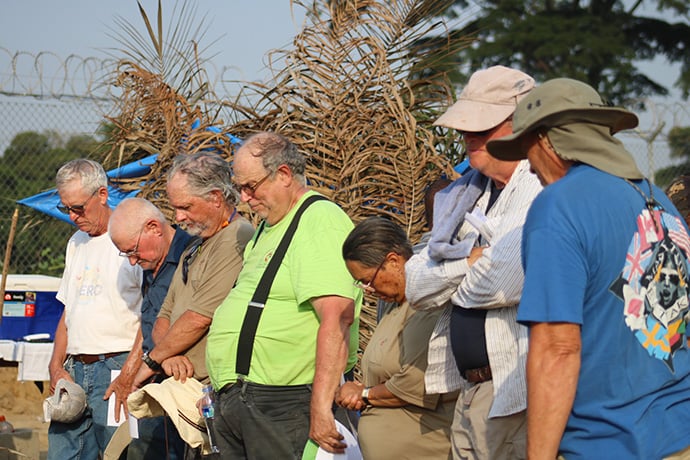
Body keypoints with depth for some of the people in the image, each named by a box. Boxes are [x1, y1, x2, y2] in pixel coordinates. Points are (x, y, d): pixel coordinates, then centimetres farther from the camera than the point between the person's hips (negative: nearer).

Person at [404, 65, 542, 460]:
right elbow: (417, 288, 12)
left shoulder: (543, 192, -10)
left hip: (518, 397, -8)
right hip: (469, 394, 8)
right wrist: (473, 260, -6)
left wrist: (454, 277, -2)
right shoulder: (467, 197, 18)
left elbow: (508, 282, -24)